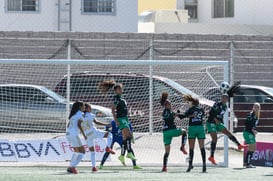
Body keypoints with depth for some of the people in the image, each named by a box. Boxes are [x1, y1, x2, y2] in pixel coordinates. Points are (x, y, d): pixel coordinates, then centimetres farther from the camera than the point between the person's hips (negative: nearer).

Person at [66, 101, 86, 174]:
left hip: (68, 134, 8)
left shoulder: (73, 114, 19)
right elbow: (79, 124, -15)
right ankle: (73, 167, -11)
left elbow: (68, 125, 20)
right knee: (82, 152, 0)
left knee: (77, 151, 24)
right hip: (74, 134, -8)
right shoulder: (80, 113, -5)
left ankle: (70, 167, 19)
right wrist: (84, 135, -12)